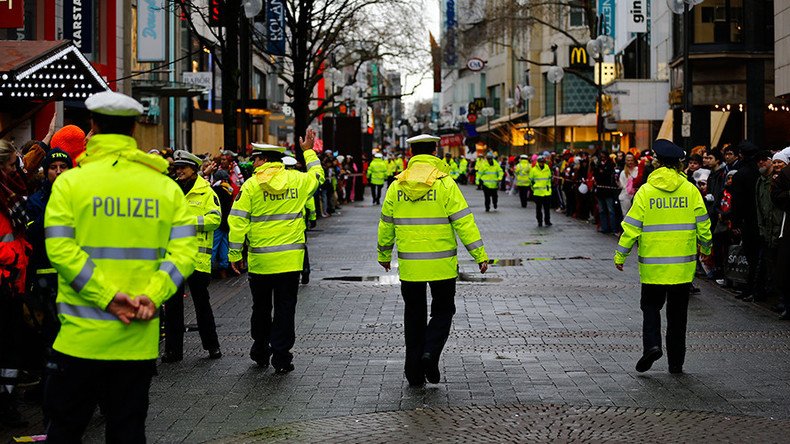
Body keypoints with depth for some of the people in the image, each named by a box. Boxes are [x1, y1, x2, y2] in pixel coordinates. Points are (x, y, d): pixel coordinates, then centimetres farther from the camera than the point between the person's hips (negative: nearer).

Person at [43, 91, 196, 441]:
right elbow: (183, 250, -5)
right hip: (139, 339, 3)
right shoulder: (166, 186, 5)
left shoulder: (71, 182, -4)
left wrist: (109, 296, -15)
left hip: (81, 335, -2)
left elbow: (60, 249, -13)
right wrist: (153, 295, -12)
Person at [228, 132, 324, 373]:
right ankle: (281, 357, 5)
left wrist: (234, 254, -1)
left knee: (261, 307, 15)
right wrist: (309, 151, 34)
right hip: (291, 259, 1)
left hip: (260, 260, -1)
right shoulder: (297, 180, 0)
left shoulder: (251, 185, -8)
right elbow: (317, 176, 23)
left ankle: (260, 351, 29)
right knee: (285, 308, 6)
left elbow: (238, 222, -8)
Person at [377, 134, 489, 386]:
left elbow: (386, 224, 12)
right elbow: (463, 221, -11)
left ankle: (414, 372, 14)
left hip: (409, 265, 3)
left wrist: (384, 255, 26)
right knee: (442, 310, 13)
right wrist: (479, 254, -7)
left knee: (414, 315, 13)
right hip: (442, 265, -3)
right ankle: (430, 352, -10)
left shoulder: (397, 186, 3)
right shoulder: (445, 183, -8)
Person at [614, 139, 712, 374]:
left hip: (653, 263, -2)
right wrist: (705, 248, 21)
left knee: (651, 305, 12)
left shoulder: (645, 191, -6)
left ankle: (652, 344, -12)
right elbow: (703, 223, 4)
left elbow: (632, 227, -7)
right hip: (683, 264, 2)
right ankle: (676, 361, 14)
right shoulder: (690, 190, -2)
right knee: (677, 311, 10)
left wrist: (620, 255, 2)